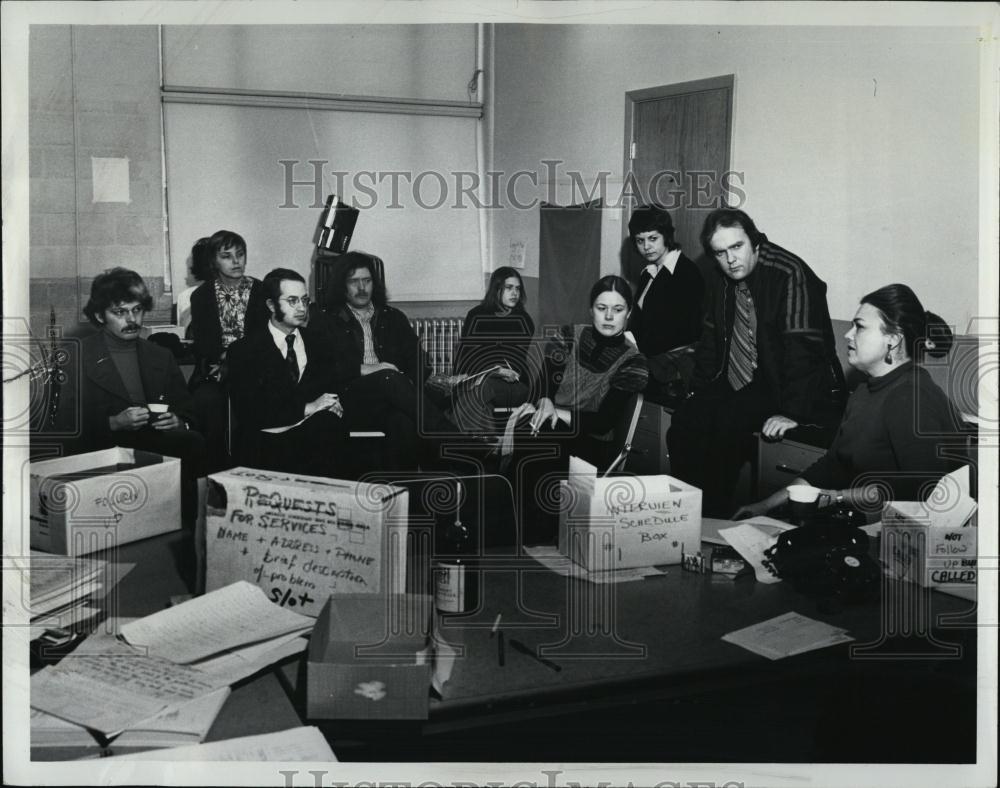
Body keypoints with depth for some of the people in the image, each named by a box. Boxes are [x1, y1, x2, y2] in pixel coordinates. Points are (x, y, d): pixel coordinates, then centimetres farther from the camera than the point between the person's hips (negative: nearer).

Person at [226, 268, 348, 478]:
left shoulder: (317, 342, 20)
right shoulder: (244, 350, 5)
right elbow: (248, 411, -6)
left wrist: (331, 404, -12)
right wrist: (306, 408, -13)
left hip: (317, 433, 4)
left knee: (330, 422, -32)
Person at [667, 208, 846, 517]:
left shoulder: (790, 275, -17)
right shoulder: (723, 282, 7)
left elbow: (802, 349, -24)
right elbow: (710, 339, 18)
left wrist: (793, 413, -30)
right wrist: (699, 393, 9)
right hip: (735, 387, 7)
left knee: (727, 423, -28)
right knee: (685, 420, -13)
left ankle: (714, 515, -11)